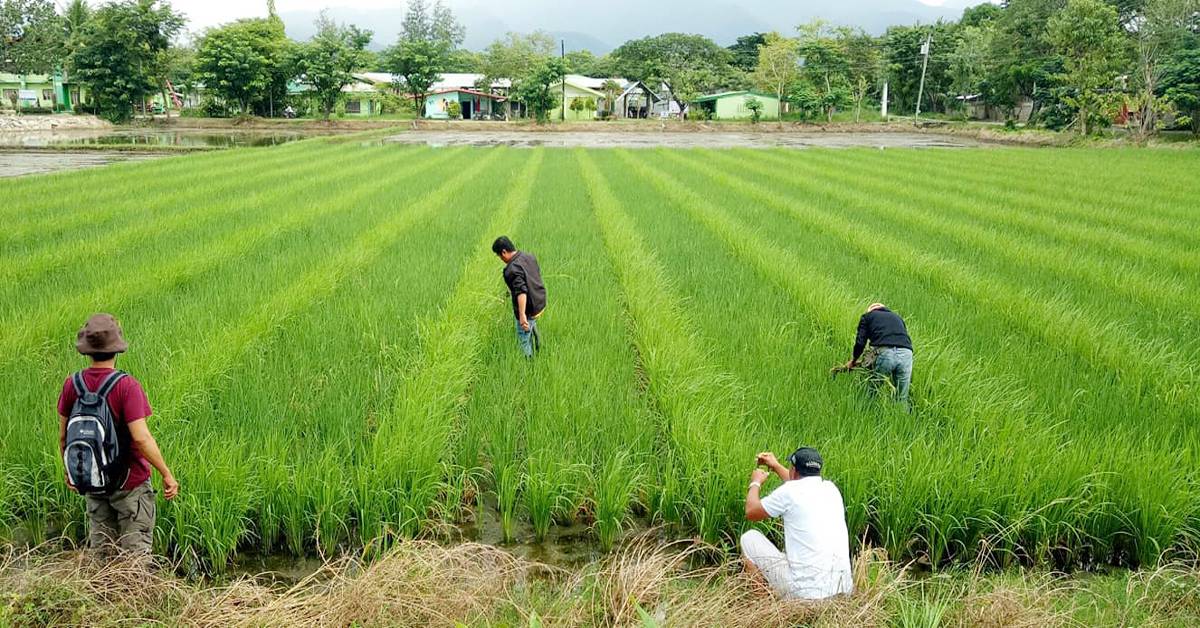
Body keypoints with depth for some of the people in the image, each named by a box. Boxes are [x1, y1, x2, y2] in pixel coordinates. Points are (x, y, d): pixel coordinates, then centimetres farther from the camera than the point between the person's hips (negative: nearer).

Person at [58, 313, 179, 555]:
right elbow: (141, 438, -26)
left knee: (100, 551, 20)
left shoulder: (72, 384, -5)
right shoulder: (126, 386, -21)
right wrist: (167, 474, -17)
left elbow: (63, 437, 4)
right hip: (130, 481, -5)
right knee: (135, 552, 8)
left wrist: (70, 470, 20)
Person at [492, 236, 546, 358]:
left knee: (524, 340, 11)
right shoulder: (529, 256, 1)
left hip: (528, 310, -8)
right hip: (540, 303, 8)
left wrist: (522, 315, -42)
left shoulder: (512, 269, -26)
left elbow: (521, 291, -37)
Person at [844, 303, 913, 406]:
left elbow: (860, 342, 12)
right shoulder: (897, 317, 36)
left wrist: (853, 361, 28)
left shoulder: (867, 316, 24)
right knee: (902, 400, 10)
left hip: (884, 352, -3)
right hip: (906, 354, 3)